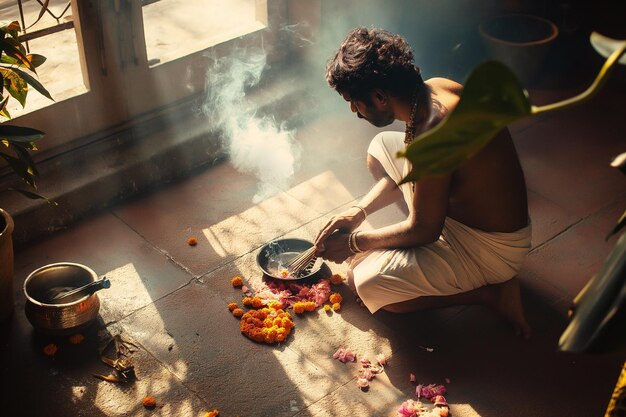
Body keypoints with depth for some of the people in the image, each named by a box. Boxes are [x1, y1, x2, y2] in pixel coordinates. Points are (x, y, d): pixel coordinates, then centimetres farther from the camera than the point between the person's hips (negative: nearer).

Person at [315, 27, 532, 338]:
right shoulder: (435, 88, -7)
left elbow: (422, 231, -22)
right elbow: (410, 170, 10)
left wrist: (354, 242, -8)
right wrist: (359, 211, 2)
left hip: (493, 248, -9)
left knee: (365, 282, -17)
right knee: (382, 147, 14)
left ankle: (489, 291, -3)